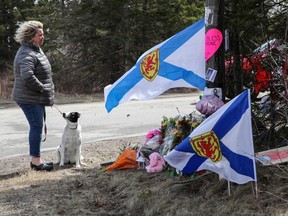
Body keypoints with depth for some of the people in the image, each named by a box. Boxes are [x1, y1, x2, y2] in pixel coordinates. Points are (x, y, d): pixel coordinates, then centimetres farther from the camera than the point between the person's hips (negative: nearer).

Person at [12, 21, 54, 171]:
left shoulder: (36, 50, 15)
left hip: (37, 98, 10)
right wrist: (42, 89, -19)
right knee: (36, 127, -8)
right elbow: (28, 77, -31)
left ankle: (36, 159, 22)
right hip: (30, 98, -10)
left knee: (37, 126, 13)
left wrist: (46, 93, 15)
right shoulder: (27, 54, -19)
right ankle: (36, 162, -2)